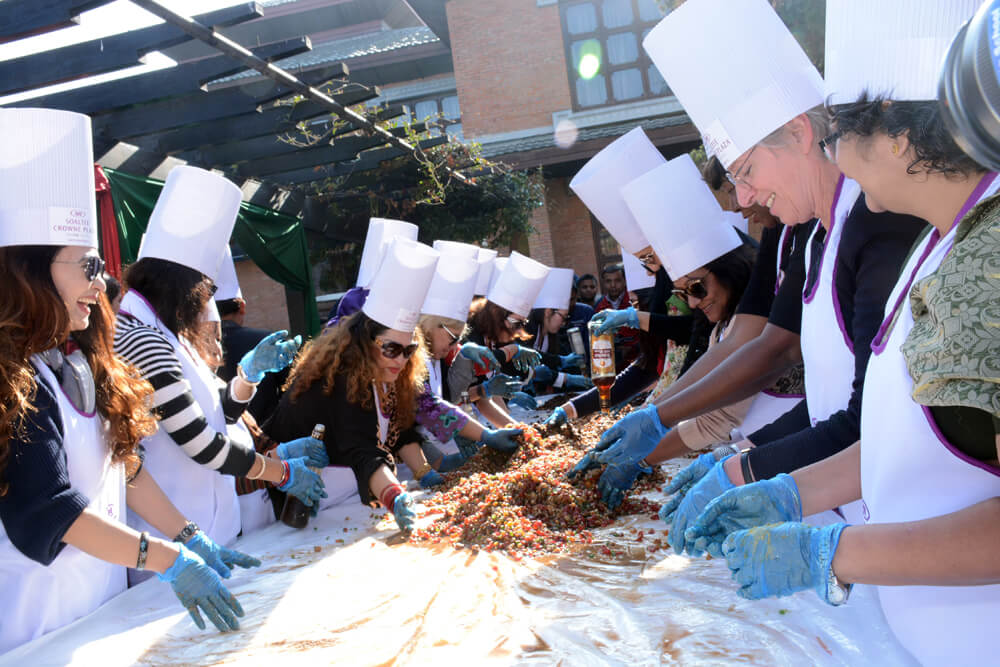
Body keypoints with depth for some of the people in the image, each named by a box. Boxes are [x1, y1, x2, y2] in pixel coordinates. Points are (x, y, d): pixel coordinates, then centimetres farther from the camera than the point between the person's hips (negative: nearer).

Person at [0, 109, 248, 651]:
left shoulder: (82, 362, 5)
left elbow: (124, 465, 6)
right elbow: (49, 509, -23)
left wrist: (193, 541, 1)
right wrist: (170, 561, -25)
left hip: (103, 596, 7)